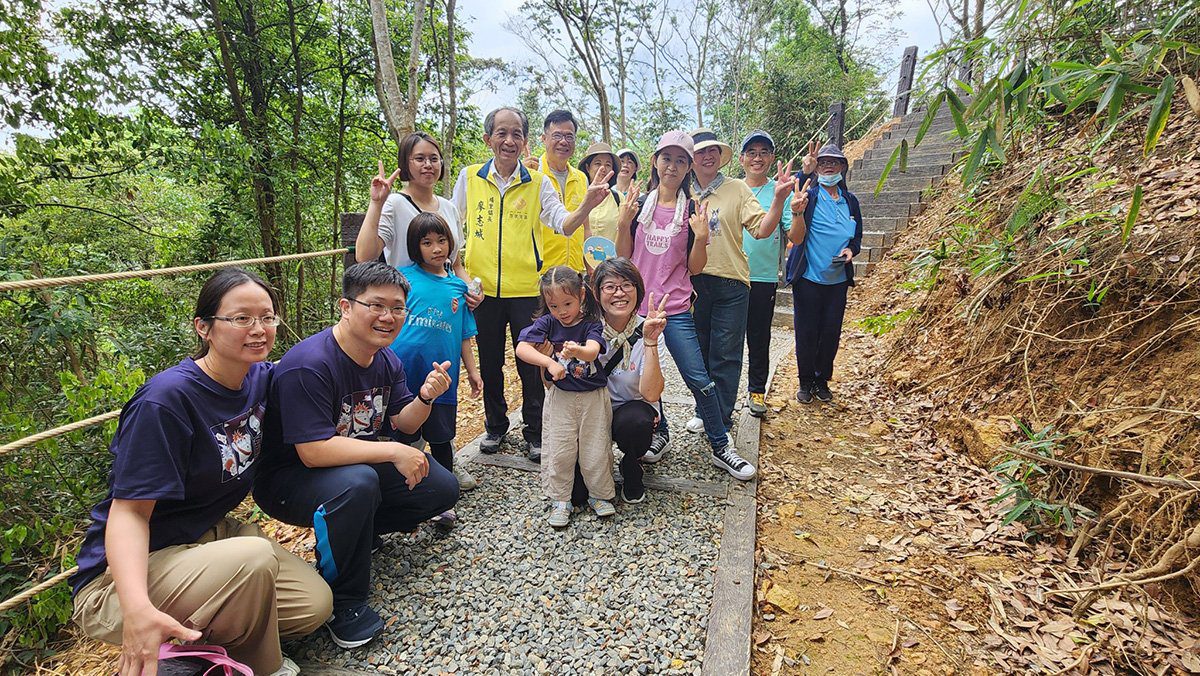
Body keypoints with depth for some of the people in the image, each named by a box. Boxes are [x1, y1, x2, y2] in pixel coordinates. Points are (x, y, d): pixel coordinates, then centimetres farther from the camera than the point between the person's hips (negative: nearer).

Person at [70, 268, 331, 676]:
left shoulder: (262, 378, -4)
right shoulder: (165, 400, -25)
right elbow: (129, 511, -23)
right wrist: (136, 607, -39)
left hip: (213, 535, 7)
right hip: (121, 577, -7)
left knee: (314, 605, -8)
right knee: (254, 560, -34)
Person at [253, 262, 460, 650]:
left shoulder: (386, 359, -1)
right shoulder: (309, 364, -28)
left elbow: (404, 424, 5)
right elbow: (314, 451, -34)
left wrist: (425, 397, -17)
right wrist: (392, 452, -30)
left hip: (361, 466, 8)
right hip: (289, 479, -8)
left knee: (442, 489, -1)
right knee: (357, 482, -39)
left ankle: (357, 532, 18)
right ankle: (343, 602, -17)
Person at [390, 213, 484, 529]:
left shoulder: (458, 286, 9)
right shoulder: (405, 277, 1)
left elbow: (464, 335, 13)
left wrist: (472, 371, 12)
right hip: (403, 371, -2)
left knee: (441, 438, 12)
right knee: (404, 437, 10)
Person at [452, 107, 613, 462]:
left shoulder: (538, 182, 1)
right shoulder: (470, 177, 4)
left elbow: (563, 223, -9)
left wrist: (586, 206, -30)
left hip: (526, 288, -1)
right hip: (482, 287, 2)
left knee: (531, 364, 4)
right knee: (490, 362, 13)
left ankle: (535, 433, 20)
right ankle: (495, 426, 33)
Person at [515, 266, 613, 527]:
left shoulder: (592, 324, -10)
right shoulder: (547, 323, -5)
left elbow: (592, 351, -30)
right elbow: (521, 349, -16)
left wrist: (577, 351, -53)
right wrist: (549, 362, -29)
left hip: (593, 397, -1)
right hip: (560, 397, 1)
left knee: (596, 450, 7)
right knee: (559, 451, 4)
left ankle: (601, 494, 28)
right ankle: (559, 500, 21)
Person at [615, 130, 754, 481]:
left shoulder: (693, 210, 1)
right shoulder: (639, 204, 5)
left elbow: (694, 268, -1)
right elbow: (623, 258, 3)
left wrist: (701, 237, -17)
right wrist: (624, 223, -11)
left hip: (676, 309, -2)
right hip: (638, 305, 2)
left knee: (699, 379, -4)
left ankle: (721, 448, 10)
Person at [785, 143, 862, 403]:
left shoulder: (850, 201, 9)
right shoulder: (808, 196, -7)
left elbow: (857, 237, 18)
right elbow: (797, 238, -18)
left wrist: (851, 250, -5)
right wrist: (799, 211, -36)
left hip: (838, 279, 4)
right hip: (808, 277, -4)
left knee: (831, 333, 9)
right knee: (807, 333, 1)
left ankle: (822, 380, 26)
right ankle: (805, 382, 18)